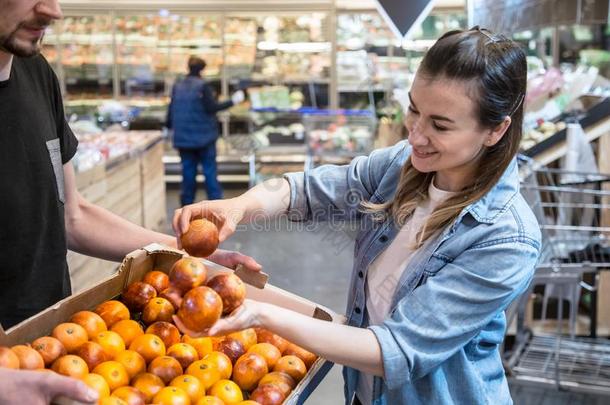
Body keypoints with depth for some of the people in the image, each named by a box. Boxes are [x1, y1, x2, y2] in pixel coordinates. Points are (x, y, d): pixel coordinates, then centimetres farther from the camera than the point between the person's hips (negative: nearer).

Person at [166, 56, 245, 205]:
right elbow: (211, 107, -15)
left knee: (188, 171, 10)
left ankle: (187, 202, 12)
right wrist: (233, 101, -9)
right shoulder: (202, 86, -11)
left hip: (183, 138, 4)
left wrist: (169, 126, 26)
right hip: (204, 136, -4)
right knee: (210, 170, 2)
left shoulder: (177, 87, 5)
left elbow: (171, 110, 10)